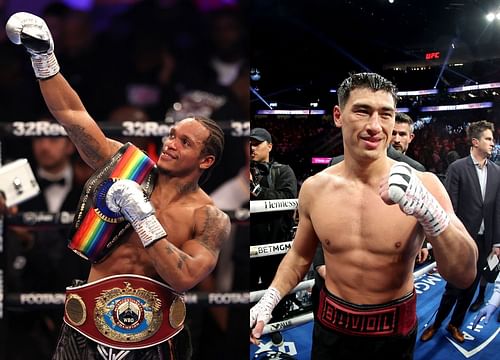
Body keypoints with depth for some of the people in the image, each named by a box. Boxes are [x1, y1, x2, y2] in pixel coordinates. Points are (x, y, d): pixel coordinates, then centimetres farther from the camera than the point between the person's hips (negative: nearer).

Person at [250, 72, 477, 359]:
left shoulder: (422, 185, -17)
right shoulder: (314, 188, -8)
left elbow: (465, 276, -21)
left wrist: (430, 213, -36)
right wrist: (269, 300, -6)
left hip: (395, 332, -1)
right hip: (331, 327, 2)